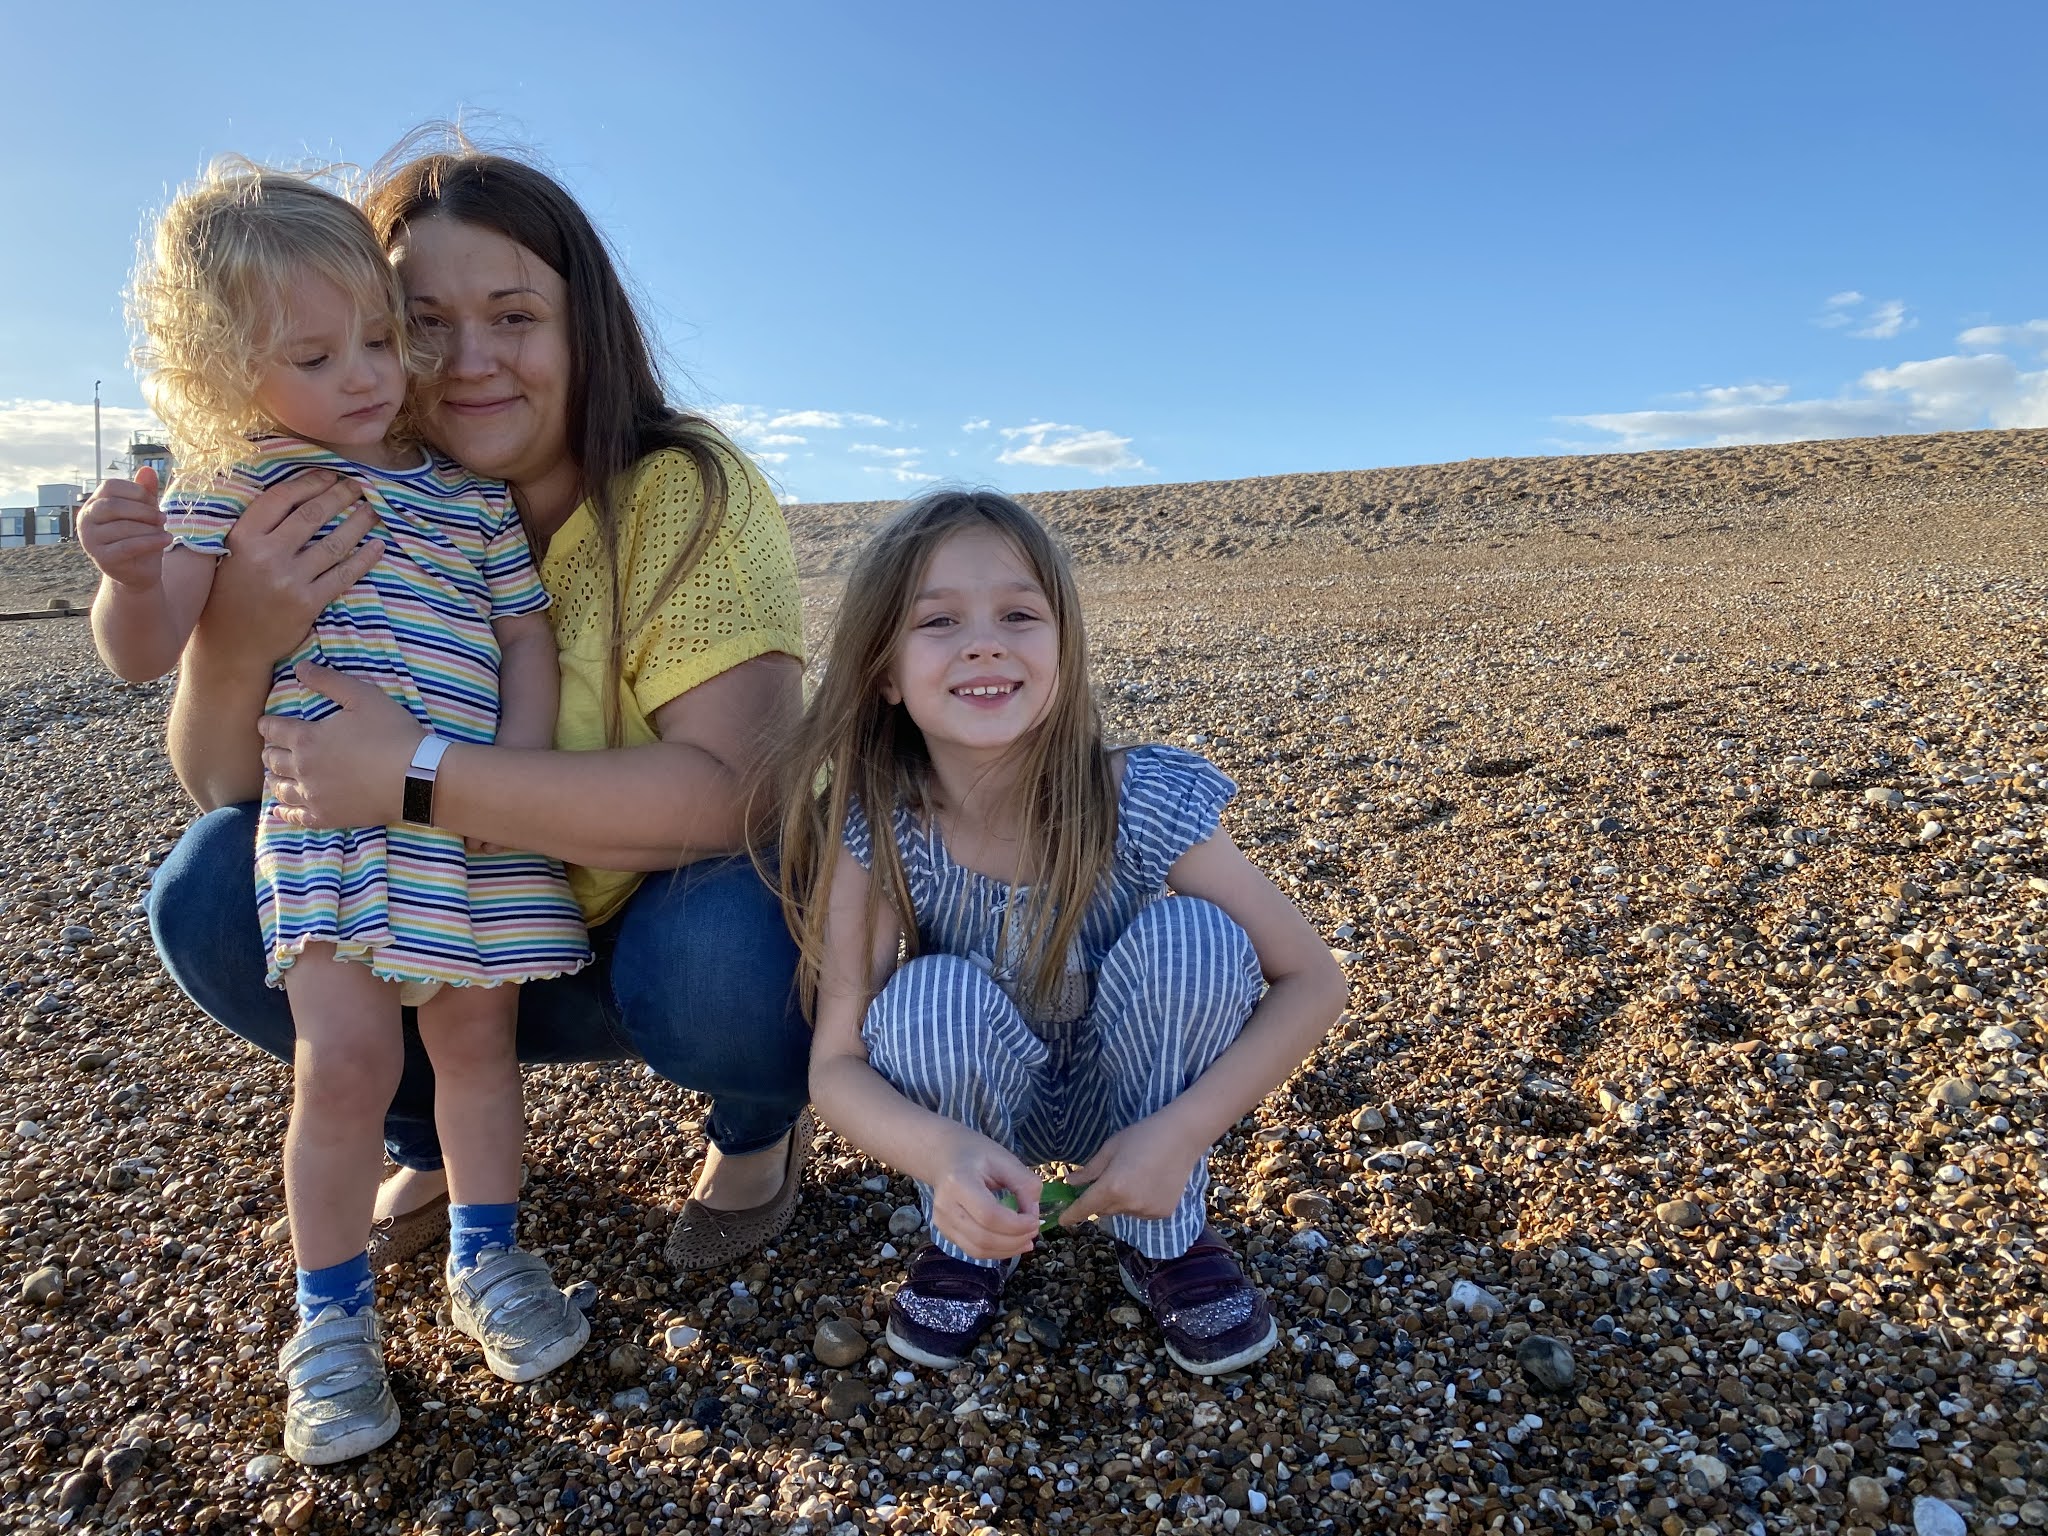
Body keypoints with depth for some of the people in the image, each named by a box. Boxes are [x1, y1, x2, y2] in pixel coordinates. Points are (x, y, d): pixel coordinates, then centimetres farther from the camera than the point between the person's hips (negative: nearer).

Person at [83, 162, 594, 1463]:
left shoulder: (473, 497, 6)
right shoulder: (234, 491, 1)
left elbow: (527, 636, 6)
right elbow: (147, 654, -3)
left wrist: (519, 769, -8)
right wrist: (133, 577, -26)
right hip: (328, 813, -2)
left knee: (476, 1030, 11)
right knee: (348, 1056, -7)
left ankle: (487, 1258, 32)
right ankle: (333, 1319, 15)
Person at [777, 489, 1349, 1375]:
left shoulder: (1144, 809, -26)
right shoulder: (872, 834, -24)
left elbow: (1312, 982, -18)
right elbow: (836, 1064, -23)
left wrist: (1184, 1129, -31)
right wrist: (945, 1153, -45)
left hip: (1132, 1099, 0)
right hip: (964, 1108, 0)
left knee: (1193, 936, -28)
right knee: (933, 996, -32)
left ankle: (1165, 1239, -5)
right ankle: (964, 1243, -1)